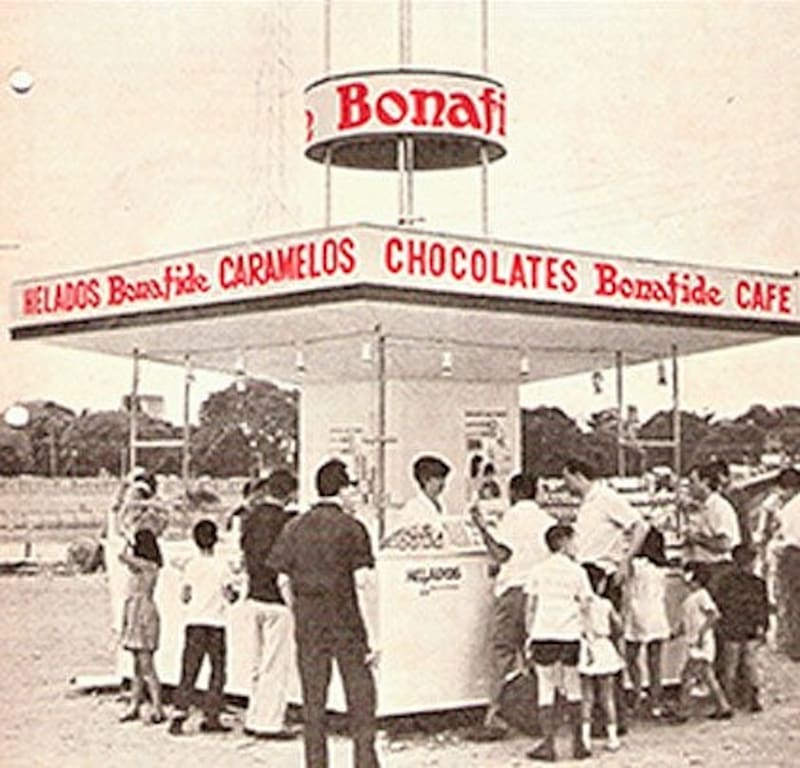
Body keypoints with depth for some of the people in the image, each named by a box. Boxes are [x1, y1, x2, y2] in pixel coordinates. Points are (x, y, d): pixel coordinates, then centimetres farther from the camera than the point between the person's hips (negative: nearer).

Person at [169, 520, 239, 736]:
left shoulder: (191, 565, 2)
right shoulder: (221, 564, -3)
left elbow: (184, 597, 2)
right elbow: (229, 596, -4)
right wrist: (234, 594, 16)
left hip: (194, 622, 2)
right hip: (216, 623, -2)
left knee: (188, 673, 3)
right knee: (217, 672, 8)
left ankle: (180, 712, -11)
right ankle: (211, 717, 6)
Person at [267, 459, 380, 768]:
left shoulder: (295, 528, 6)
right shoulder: (352, 528, -6)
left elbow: (284, 581, 5)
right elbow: (361, 585, -10)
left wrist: (300, 617, 15)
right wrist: (371, 634, -8)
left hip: (307, 624, 3)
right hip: (346, 621, -3)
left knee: (313, 699, 9)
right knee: (360, 693, 6)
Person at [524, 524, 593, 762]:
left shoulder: (538, 570, 5)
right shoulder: (577, 571, 4)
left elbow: (530, 606, 5)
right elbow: (585, 607, 3)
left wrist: (530, 635, 12)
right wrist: (586, 634, 11)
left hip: (544, 635, 0)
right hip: (570, 636, 0)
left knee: (546, 691, 3)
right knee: (573, 690, 11)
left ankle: (548, 744, 1)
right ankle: (578, 744, 15)